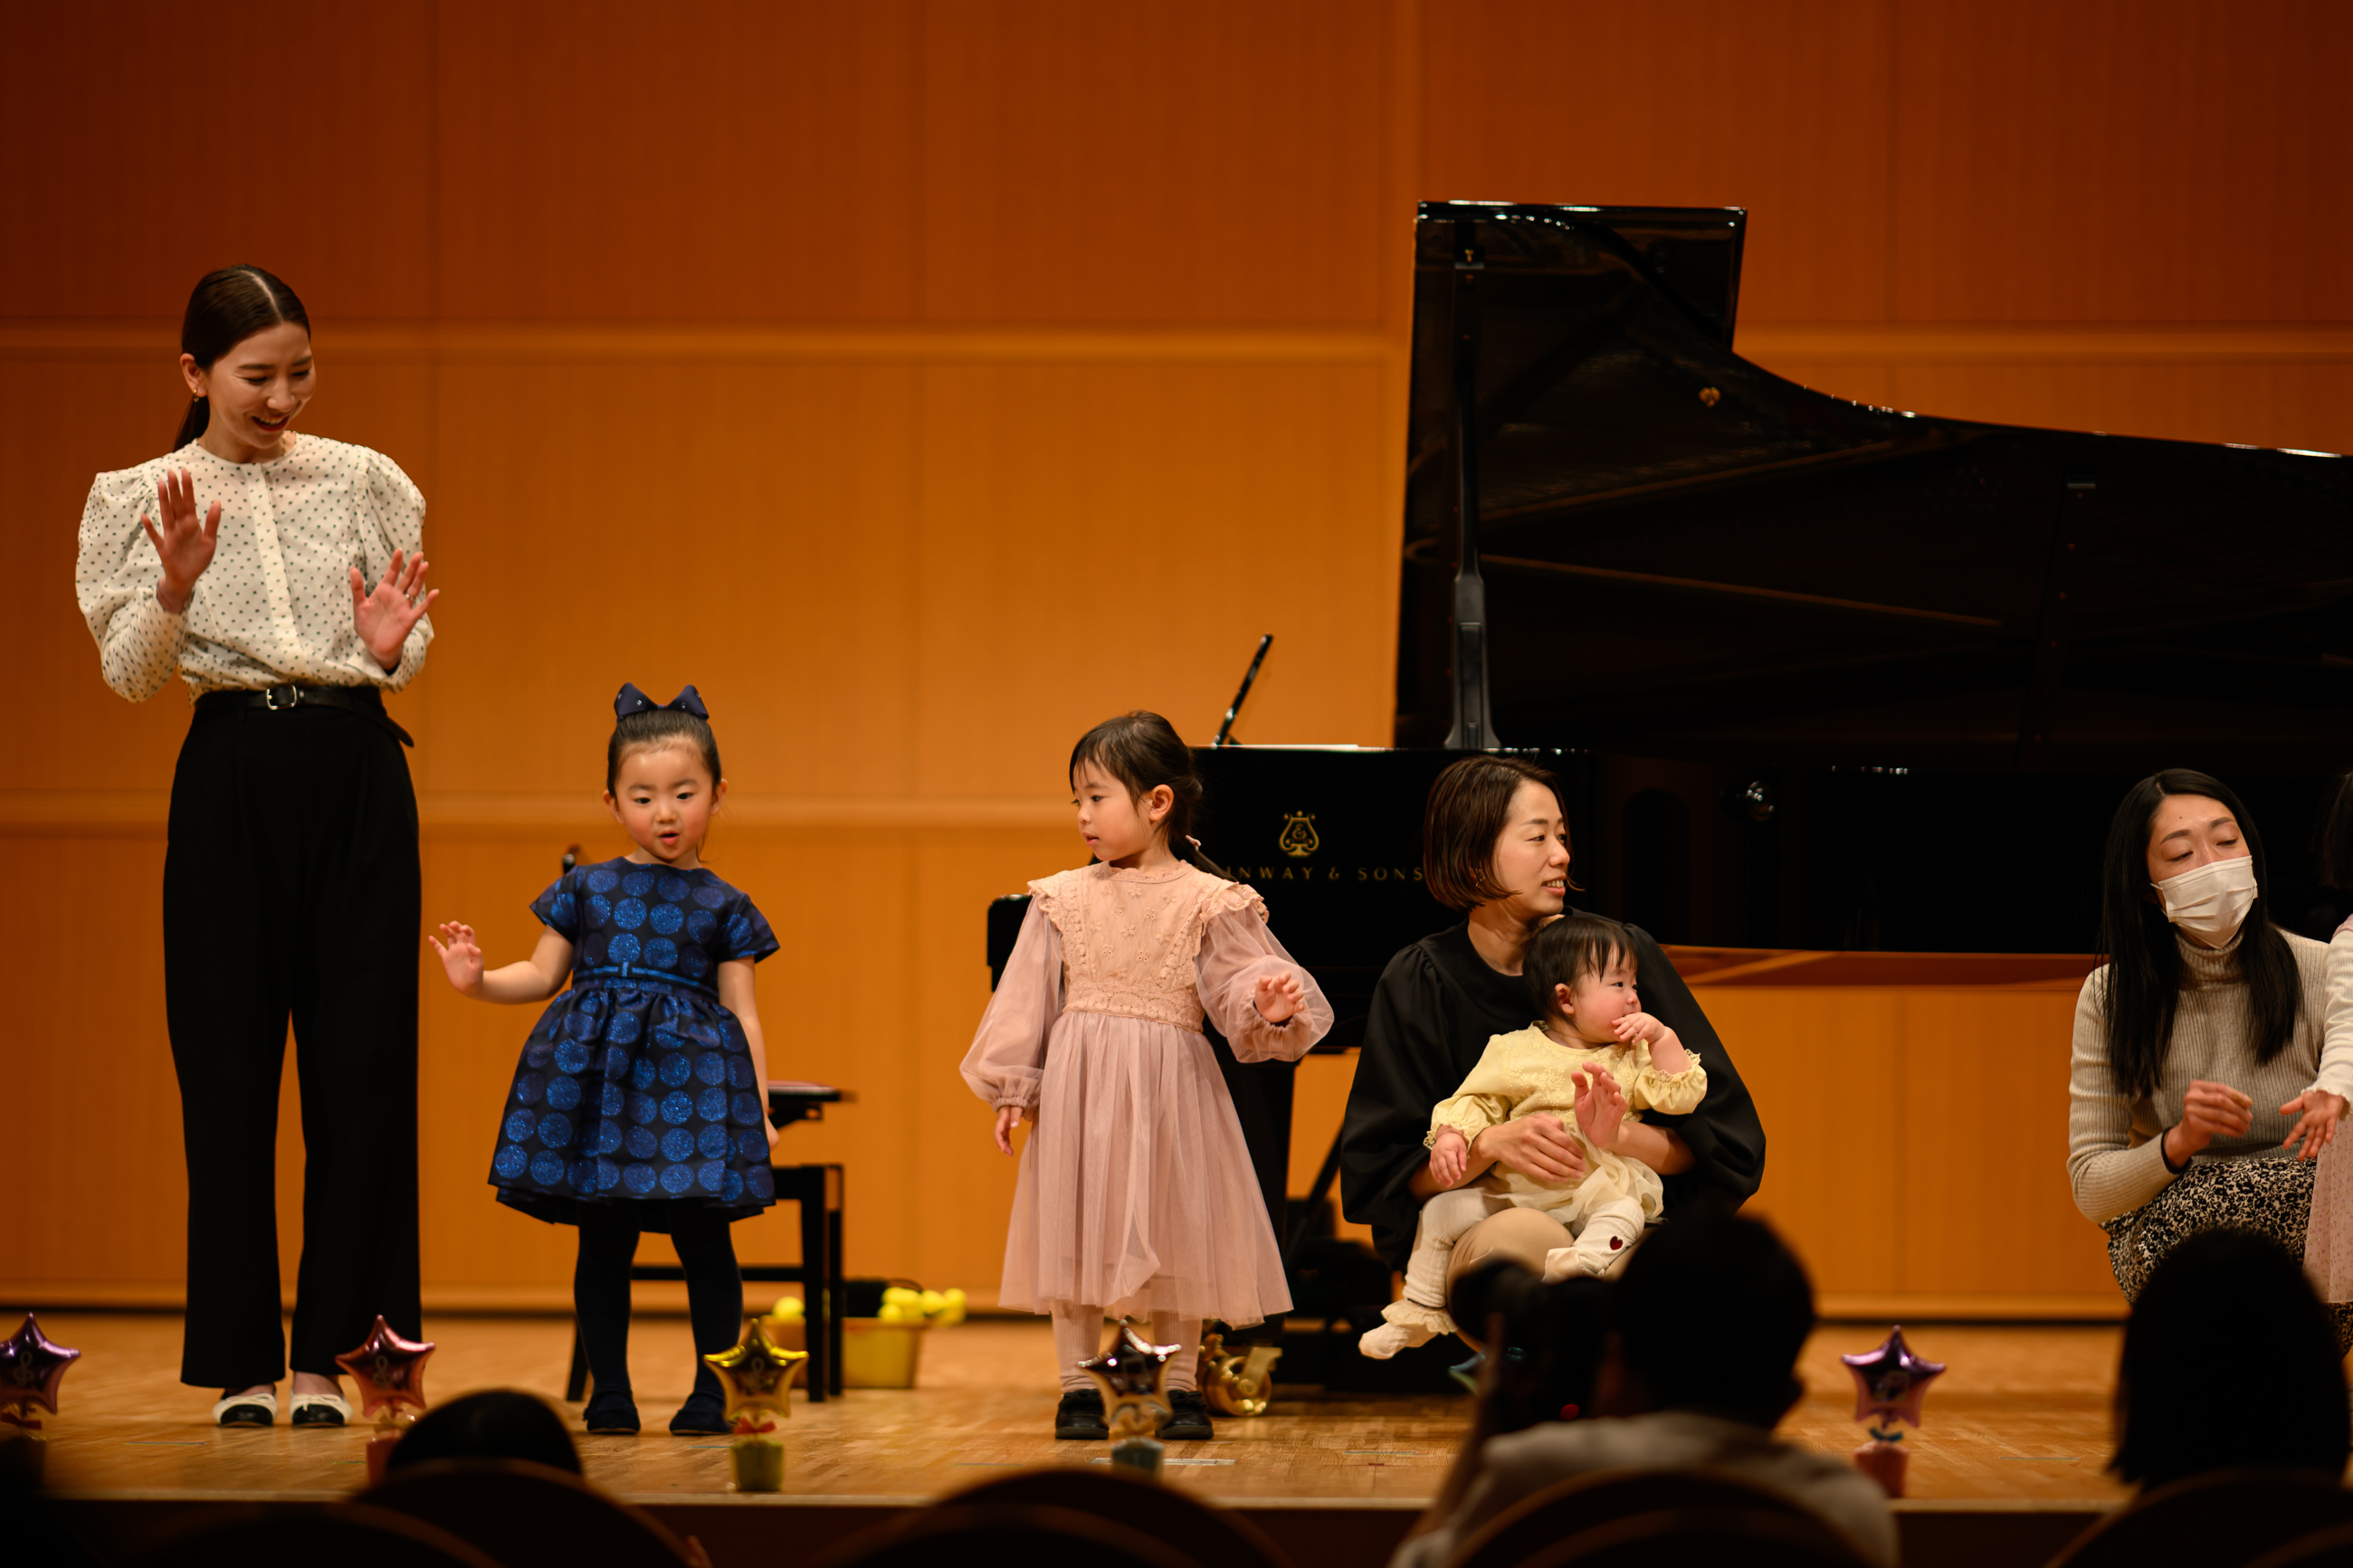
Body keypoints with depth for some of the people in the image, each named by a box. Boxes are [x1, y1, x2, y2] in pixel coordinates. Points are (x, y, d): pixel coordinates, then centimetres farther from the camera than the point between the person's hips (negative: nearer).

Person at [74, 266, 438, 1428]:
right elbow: (131, 677, -1)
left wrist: (393, 650, -12)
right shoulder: (144, 498, 4)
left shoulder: (361, 481, 8)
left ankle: (327, 1353, 8)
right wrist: (175, 589, -19)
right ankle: (243, 1363, 8)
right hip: (233, 777, -1)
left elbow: (409, 655, 11)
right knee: (229, 1068, 0)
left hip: (359, 775, 2)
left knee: (361, 1063, 0)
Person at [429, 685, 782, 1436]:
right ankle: (609, 1390, 13)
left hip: (692, 1071, -1)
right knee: (603, 1241, 4)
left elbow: (743, 1012, 7)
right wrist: (479, 980, -4)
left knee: (702, 1237, -4)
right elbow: (543, 974, 15)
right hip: (591, 1077, 1)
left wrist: (760, 1106, 1)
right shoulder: (584, 890, 11)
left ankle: (711, 1392, 7)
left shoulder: (723, 907, 8)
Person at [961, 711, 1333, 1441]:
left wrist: (1267, 1006, -28)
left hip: (1169, 1083, -2)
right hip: (1077, 1084, 2)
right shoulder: (1063, 899, 5)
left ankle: (1180, 1388, 15)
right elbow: (1028, 998, 8)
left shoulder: (1208, 903, -2)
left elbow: (1238, 984, -6)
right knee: (1075, 1234, 3)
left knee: (1172, 1229, 3)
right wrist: (1012, 1088, 5)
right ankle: (1078, 1387, 12)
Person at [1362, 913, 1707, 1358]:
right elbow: (1476, 1101, 4)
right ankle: (1419, 1313, 5)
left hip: (1594, 1192, -1)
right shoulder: (1515, 1051, 5)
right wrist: (1451, 1135, -15)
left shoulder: (1633, 1055, 11)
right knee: (1441, 1211, -7)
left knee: (1626, 1210, -33)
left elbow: (1681, 1095, 4)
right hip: (1512, 1192, 1)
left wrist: (1662, 1036, -3)